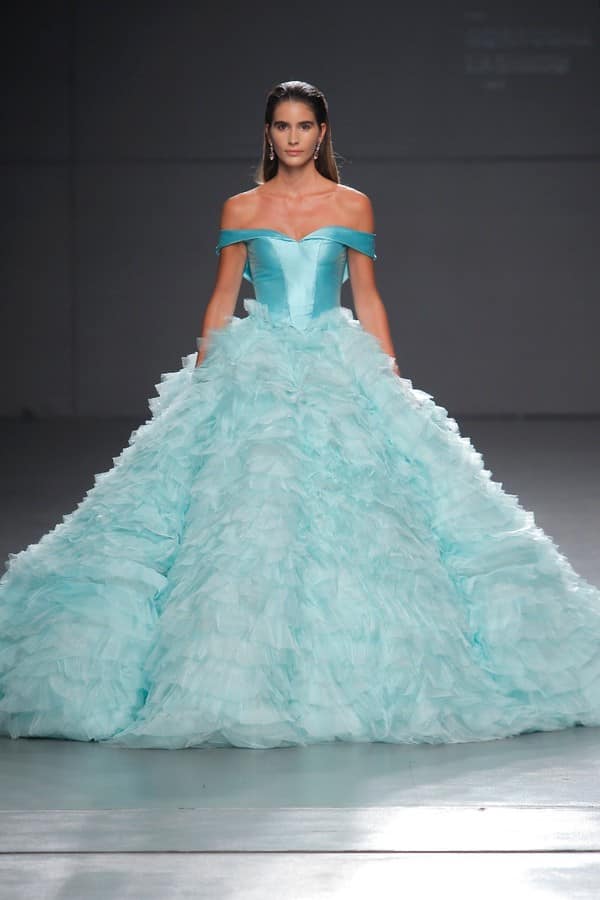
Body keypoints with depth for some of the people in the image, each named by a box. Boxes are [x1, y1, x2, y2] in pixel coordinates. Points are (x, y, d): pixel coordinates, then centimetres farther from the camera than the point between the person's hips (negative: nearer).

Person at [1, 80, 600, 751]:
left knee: (352, 513, -8)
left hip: (339, 370, 0)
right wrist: (200, 380, 5)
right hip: (254, 371, 0)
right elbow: (222, 298, 10)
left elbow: (367, 298, 9)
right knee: (247, 510, -11)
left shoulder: (352, 206, 8)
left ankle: (347, 670, 2)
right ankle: (247, 676, -4)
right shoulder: (241, 209, 8)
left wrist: (392, 380, 4)